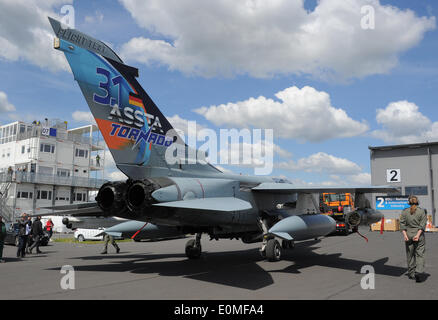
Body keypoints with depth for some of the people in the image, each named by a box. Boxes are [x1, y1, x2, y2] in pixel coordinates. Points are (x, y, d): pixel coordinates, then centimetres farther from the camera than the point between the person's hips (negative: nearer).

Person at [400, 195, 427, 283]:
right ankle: (419, 272, -12)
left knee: (410, 255, 11)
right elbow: (422, 224, -9)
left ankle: (411, 273, 19)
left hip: (408, 235, 2)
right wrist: (418, 235, -12)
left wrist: (405, 235, -8)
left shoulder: (404, 211, 1)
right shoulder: (421, 211, -2)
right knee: (419, 254, 3)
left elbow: (402, 224, -5)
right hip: (419, 235, -2)